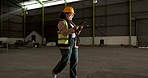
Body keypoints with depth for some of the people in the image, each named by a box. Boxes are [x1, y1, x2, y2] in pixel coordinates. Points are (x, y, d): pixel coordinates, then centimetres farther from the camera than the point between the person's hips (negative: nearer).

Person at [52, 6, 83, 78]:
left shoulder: (71, 23, 20)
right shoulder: (62, 22, -7)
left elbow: (75, 33, 18)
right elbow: (64, 32, -22)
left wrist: (79, 29, -2)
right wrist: (73, 29, -27)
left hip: (73, 44, 8)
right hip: (66, 44, -8)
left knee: (74, 61, 4)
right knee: (65, 61, -4)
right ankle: (55, 72, 21)